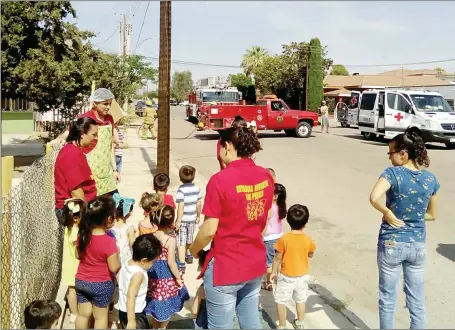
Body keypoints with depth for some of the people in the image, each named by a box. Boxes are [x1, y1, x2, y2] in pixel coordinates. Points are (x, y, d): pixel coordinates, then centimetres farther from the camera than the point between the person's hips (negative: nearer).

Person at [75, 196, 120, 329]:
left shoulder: (82, 234, -10)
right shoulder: (109, 241, -27)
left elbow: (78, 255, 7)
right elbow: (114, 267, -19)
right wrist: (116, 253, -4)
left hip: (81, 281, 5)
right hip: (101, 285, -5)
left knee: (83, 314, 21)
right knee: (101, 317, 14)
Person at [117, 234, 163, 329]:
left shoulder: (127, 263, -3)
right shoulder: (138, 273, -28)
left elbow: (118, 276, 16)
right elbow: (130, 297, -29)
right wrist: (131, 321, -25)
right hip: (134, 314, -9)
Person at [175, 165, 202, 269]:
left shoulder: (181, 190, -17)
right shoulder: (196, 188, -3)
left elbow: (181, 206, -20)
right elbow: (199, 204, 3)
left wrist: (178, 221, -15)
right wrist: (198, 216, 17)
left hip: (183, 220, -5)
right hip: (192, 219, 5)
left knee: (181, 242, 1)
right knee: (189, 240, 25)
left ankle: (182, 264, -3)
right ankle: (189, 256, 45)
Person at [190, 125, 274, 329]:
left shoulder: (220, 180, -21)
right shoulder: (265, 176, -1)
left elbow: (210, 230, -19)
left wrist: (193, 249, 0)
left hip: (225, 266, -6)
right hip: (256, 263, 6)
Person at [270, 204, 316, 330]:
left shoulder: (284, 239, -20)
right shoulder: (308, 240, -11)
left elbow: (277, 258, -12)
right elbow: (310, 255, 7)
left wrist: (273, 272, 1)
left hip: (286, 276, -3)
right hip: (302, 276, 4)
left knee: (281, 301, 11)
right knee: (301, 300, 21)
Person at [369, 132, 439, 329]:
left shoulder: (393, 173, -15)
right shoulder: (431, 179, 0)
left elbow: (374, 198, -32)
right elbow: (431, 215, 10)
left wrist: (388, 213, -16)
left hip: (391, 244, -4)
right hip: (417, 246, 4)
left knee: (388, 299, 13)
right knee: (417, 301, 15)